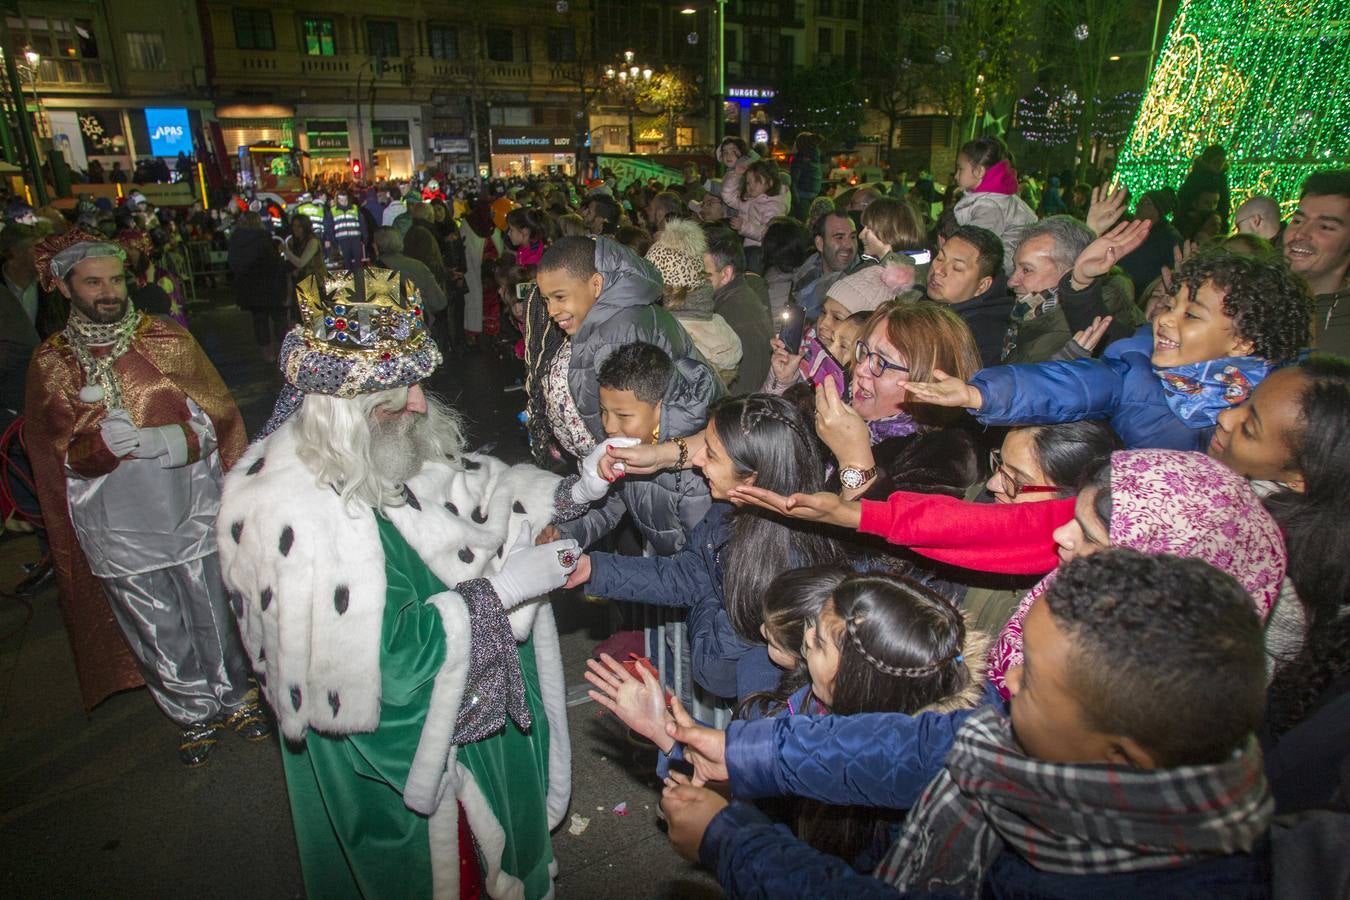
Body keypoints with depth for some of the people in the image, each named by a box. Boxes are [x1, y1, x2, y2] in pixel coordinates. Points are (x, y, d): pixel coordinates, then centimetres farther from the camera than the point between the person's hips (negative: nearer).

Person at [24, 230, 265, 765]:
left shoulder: (167, 339, -3)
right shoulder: (50, 365, -1)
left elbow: (217, 415, -5)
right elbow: (65, 455, -2)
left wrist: (162, 440, -23)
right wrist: (104, 441, -24)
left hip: (192, 512, 0)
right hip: (118, 530, 1)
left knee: (217, 618, 13)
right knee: (158, 634, 13)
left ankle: (237, 696, 38)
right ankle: (195, 714, 37)